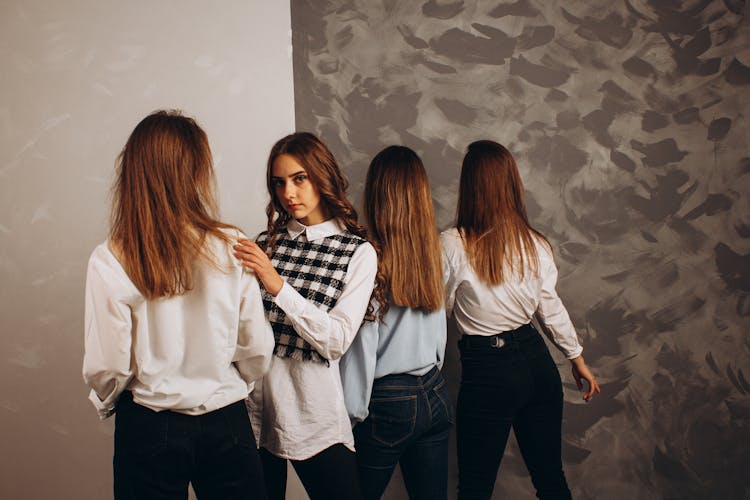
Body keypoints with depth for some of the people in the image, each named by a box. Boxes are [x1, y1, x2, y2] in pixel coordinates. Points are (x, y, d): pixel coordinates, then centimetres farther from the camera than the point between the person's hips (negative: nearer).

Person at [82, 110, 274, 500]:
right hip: (226, 424, 1)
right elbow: (257, 347, -5)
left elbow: (107, 367, -10)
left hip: (148, 427, 0)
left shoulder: (110, 262, -14)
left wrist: (105, 405, 11)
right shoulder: (231, 247, -11)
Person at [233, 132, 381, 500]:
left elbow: (337, 341, -14)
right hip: (255, 411, 3)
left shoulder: (359, 253, -2)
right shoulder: (265, 243, 6)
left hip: (315, 418, -3)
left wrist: (278, 286, -20)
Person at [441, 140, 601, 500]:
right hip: (536, 362, 5)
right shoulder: (536, 244, 0)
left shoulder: (453, 245, -14)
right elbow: (551, 308, 8)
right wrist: (577, 358, 21)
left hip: (487, 370, -5)